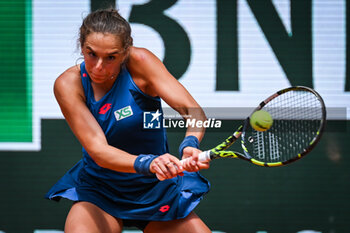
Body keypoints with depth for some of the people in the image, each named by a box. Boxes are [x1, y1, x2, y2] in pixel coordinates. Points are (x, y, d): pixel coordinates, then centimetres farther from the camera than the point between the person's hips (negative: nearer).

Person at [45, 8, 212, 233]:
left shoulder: (139, 61, -15)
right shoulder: (69, 84, -15)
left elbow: (194, 112, -21)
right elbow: (98, 150, -25)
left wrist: (190, 145, -44)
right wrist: (148, 164, -44)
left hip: (157, 189, 2)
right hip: (99, 193, -2)